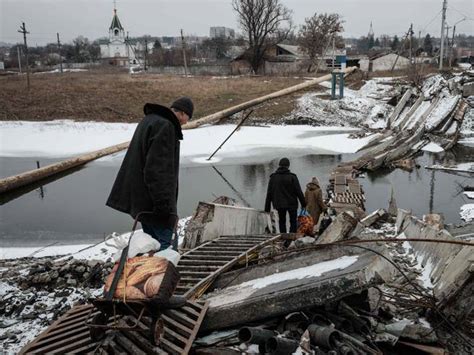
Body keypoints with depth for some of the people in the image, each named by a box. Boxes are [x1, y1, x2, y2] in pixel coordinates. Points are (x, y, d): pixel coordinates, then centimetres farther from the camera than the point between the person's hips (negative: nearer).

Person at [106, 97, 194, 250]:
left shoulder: (149, 120, 15)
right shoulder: (165, 127, -17)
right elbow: (157, 170, -23)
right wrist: (166, 207, -22)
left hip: (140, 197, 10)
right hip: (153, 201, -10)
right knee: (164, 244, -5)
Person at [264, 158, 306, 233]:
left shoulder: (273, 177, 2)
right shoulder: (292, 177, -7)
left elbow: (269, 193, 3)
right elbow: (299, 192, -8)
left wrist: (267, 207, 7)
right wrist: (303, 204, 0)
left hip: (279, 204, 2)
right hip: (291, 203, -2)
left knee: (282, 222, 13)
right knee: (293, 221, 8)